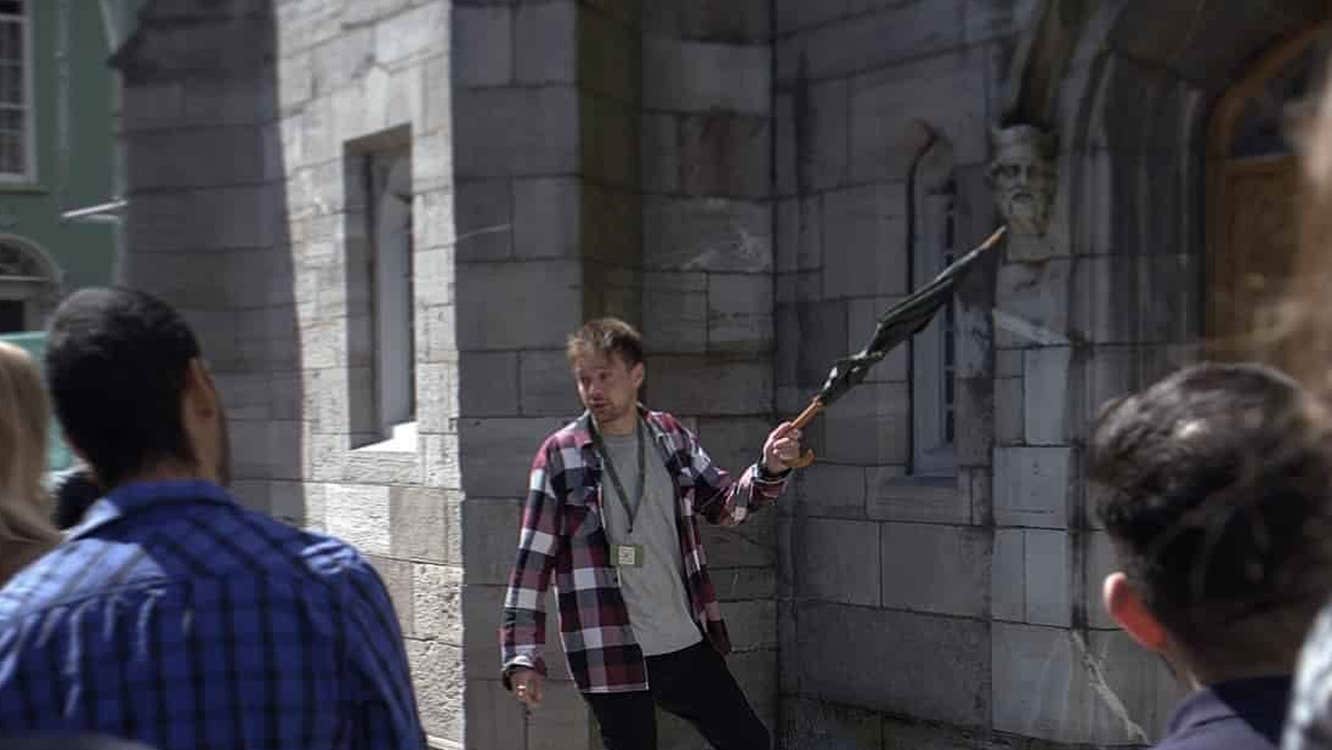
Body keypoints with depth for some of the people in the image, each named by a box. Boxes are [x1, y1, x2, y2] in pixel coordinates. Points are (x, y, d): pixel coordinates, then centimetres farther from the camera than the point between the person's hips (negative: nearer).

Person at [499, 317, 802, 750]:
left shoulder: (671, 437, 5)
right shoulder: (560, 455, -7)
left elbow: (725, 505, 15)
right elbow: (533, 561, -6)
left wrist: (768, 471, -5)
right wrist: (522, 657, -10)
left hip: (686, 644, 5)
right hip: (612, 654, -5)